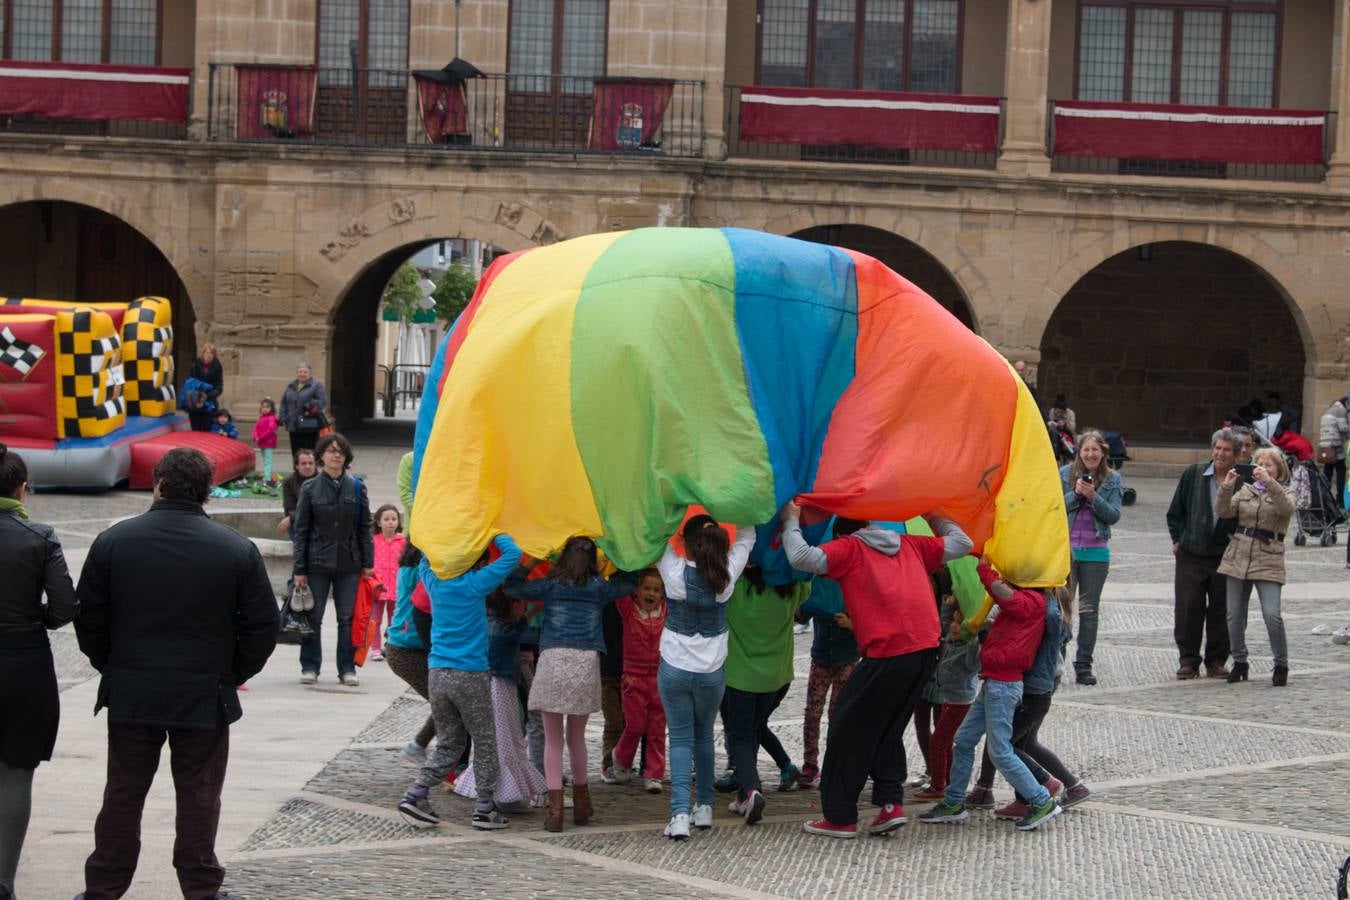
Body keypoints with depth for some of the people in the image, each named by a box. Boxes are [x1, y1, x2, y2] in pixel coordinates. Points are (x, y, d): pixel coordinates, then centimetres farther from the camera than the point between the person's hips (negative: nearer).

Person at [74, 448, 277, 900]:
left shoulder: (113, 542, -4)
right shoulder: (236, 549, -7)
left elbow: (89, 621, 1)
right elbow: (263, 624, -4)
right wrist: (233, 674, 8)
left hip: (130, 694, 1)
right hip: (205, 697, -1)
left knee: (123, 794, 11)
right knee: (198, 796, 7)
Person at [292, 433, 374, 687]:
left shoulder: (356, 488, 5)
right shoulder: (310, 488, 1)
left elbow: (365, 527, 8)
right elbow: (301, 530, 1)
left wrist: (368, 563, 2)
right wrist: (299, 569, -3)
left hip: (349, 563, 1)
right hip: (318, 562, -1)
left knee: (348, 618, 4)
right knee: (313, 617, 3)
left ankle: (347, 668, 11)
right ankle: (310, 667, 13)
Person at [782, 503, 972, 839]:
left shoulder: (849, 548, 7)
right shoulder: (910, 545, 22)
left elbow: (802, 557, -7)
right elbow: (961, 543, 28)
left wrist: (791, 522, 10)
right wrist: (935, 518, 42)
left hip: (888, 653, -6)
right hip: (926, 649, 6)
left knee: (850, 728, 6)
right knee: (887, 729, 21)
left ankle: (840, 817, 8)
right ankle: (891, 804, 10)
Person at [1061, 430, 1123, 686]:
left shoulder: (1112, 479, 3)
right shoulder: (1065, 474, 2)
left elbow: (1114, 515, -4)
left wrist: (1093, 496, -16)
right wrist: (1075, 494, -17)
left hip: (1096, 551, 1)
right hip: (1066, 547, -1)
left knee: (1089, 609, 5)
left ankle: (1084, 665, 10)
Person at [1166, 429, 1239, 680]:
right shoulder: (1193, 475, 1)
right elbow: (1175, 511, 11)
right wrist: (1177, 539, 9)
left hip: (1225, 556, -1)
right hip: (1191, 554, 1)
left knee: (1220, 611, 5)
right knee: (1188, 609, 0)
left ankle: (1216, 661, 17)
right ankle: (1188, 661, 10)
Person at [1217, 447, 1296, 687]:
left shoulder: (1284, 492, 5)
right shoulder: (1245, 491, 14)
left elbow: (1286, 508, -19)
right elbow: (1223, 512, 1)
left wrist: (1269, 483, -29)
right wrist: (1226, 488, -15)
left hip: (1268, 561, -4)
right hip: (1238, 557, 4)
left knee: (1272, 615, -15)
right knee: (1234, 615, 6)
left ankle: (1281, 665, -1)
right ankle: (1239, 662, 20)